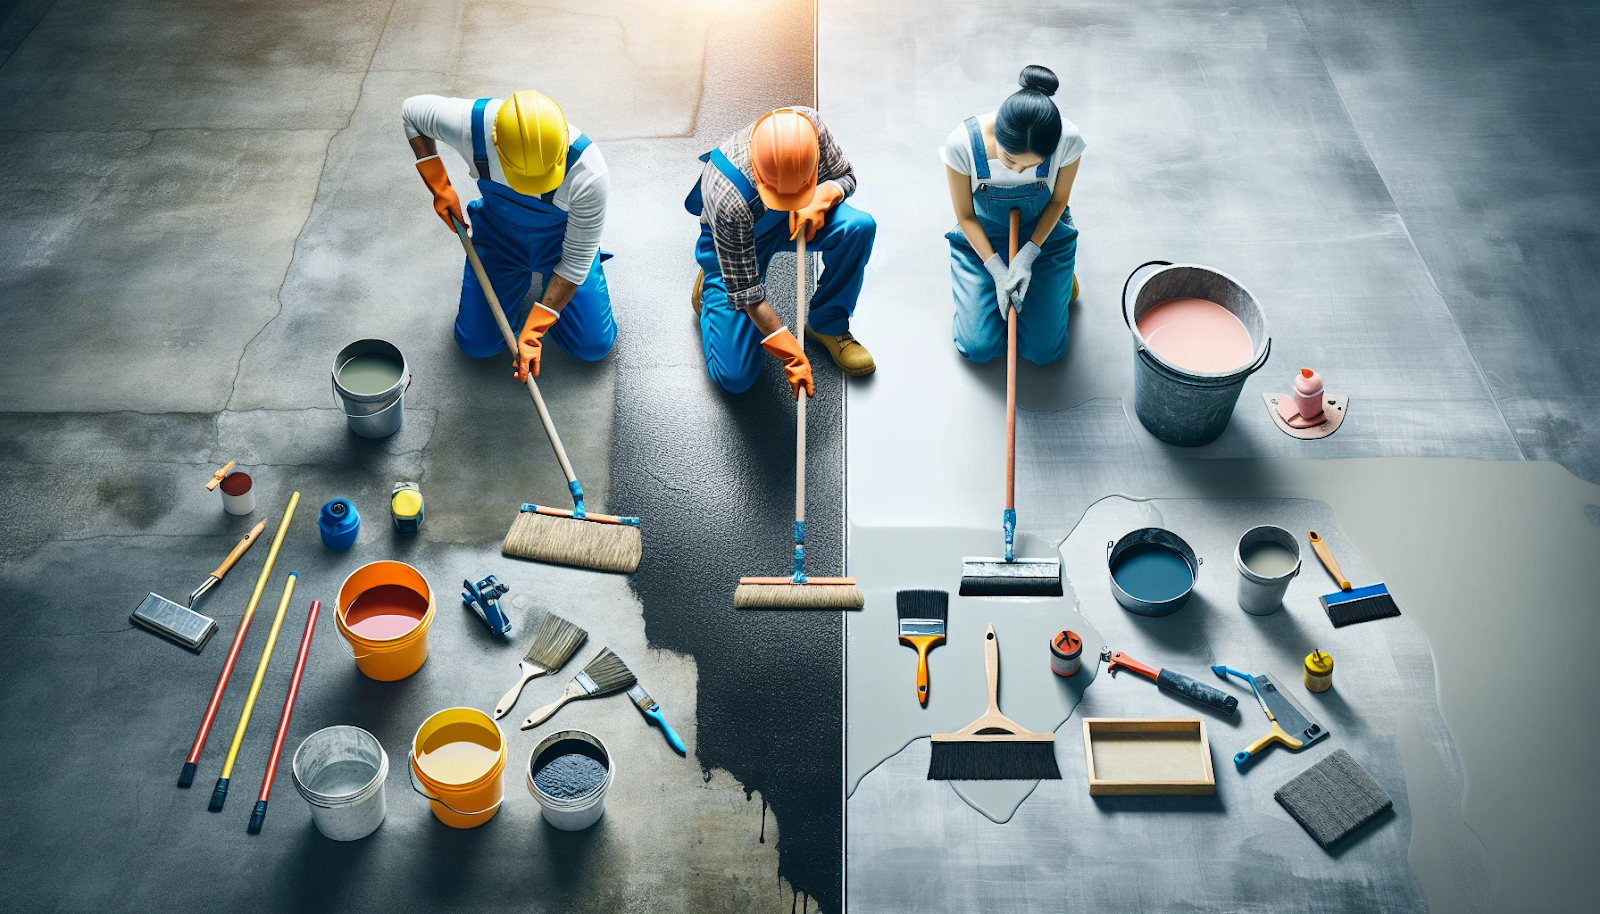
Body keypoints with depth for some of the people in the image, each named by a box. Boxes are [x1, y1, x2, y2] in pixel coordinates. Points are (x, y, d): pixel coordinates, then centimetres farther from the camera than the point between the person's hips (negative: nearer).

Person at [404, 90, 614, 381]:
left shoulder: (589, 173, -40)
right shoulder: (469, 124, -35)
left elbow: (577, 261, -27)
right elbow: (411, 110, -11)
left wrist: (533, 333, -28)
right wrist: (439, 187, -16)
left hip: (561, 240, -1)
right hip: (498, 236, 2)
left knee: (594, 346, -5)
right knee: (477, 345, 0)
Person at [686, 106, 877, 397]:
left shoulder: (809, 125, -31)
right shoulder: (729, 200, -41)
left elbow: (846, 176, -10)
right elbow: (746, 293, -29)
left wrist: (821, 198, -33)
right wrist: (792, 355, -27)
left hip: (795, 220, 4)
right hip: (732, 240, -4)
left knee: (859, 227, -30)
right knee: (735, 378, -9)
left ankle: (827, 324, -5)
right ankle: (710, 288, 19)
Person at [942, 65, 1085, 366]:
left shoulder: (1067, 140, -30)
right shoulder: (962, 144, -32)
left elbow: (1058, 200, -9)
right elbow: (966, 216, -15)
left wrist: (1028, 256, -19)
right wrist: (997, 270, -22)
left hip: (1044, 236, 0)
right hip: (982, 238, 0)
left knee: (1043, 351, -3)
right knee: (979, 348, -6)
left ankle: (1061, 273, 25)